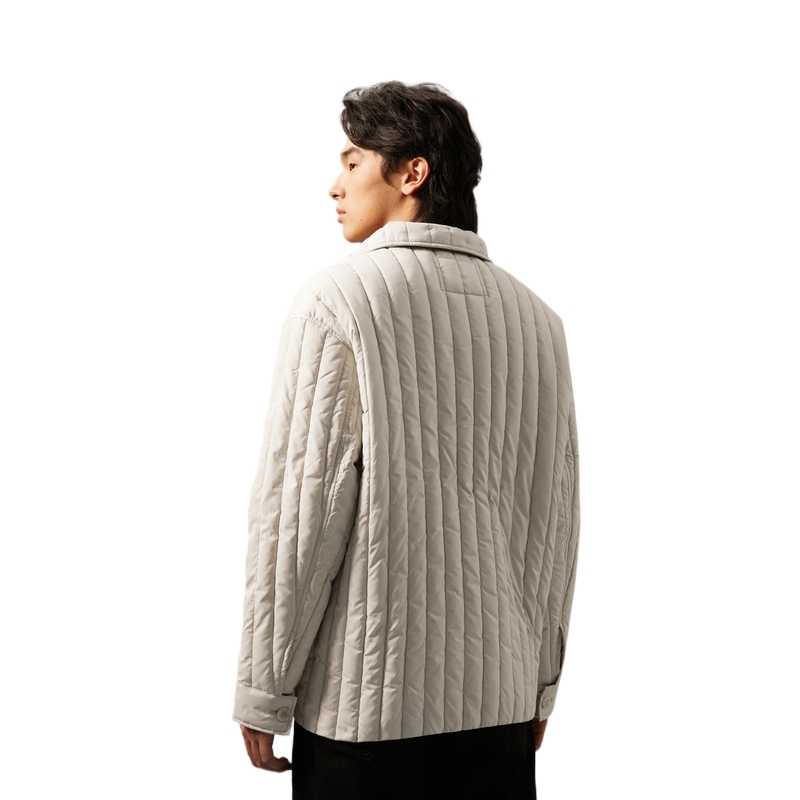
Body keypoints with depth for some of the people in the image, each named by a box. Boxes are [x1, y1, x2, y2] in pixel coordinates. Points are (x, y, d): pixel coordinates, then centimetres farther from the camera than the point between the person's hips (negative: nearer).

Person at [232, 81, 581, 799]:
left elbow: (301, 506, -13)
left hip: (364, 695, -4)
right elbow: (554, 518, 8)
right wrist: (542, 683, 17)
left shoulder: (337, 300, -9)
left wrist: (263, 691, -5)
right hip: (498, 690, 5)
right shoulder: (536, 317, 6)